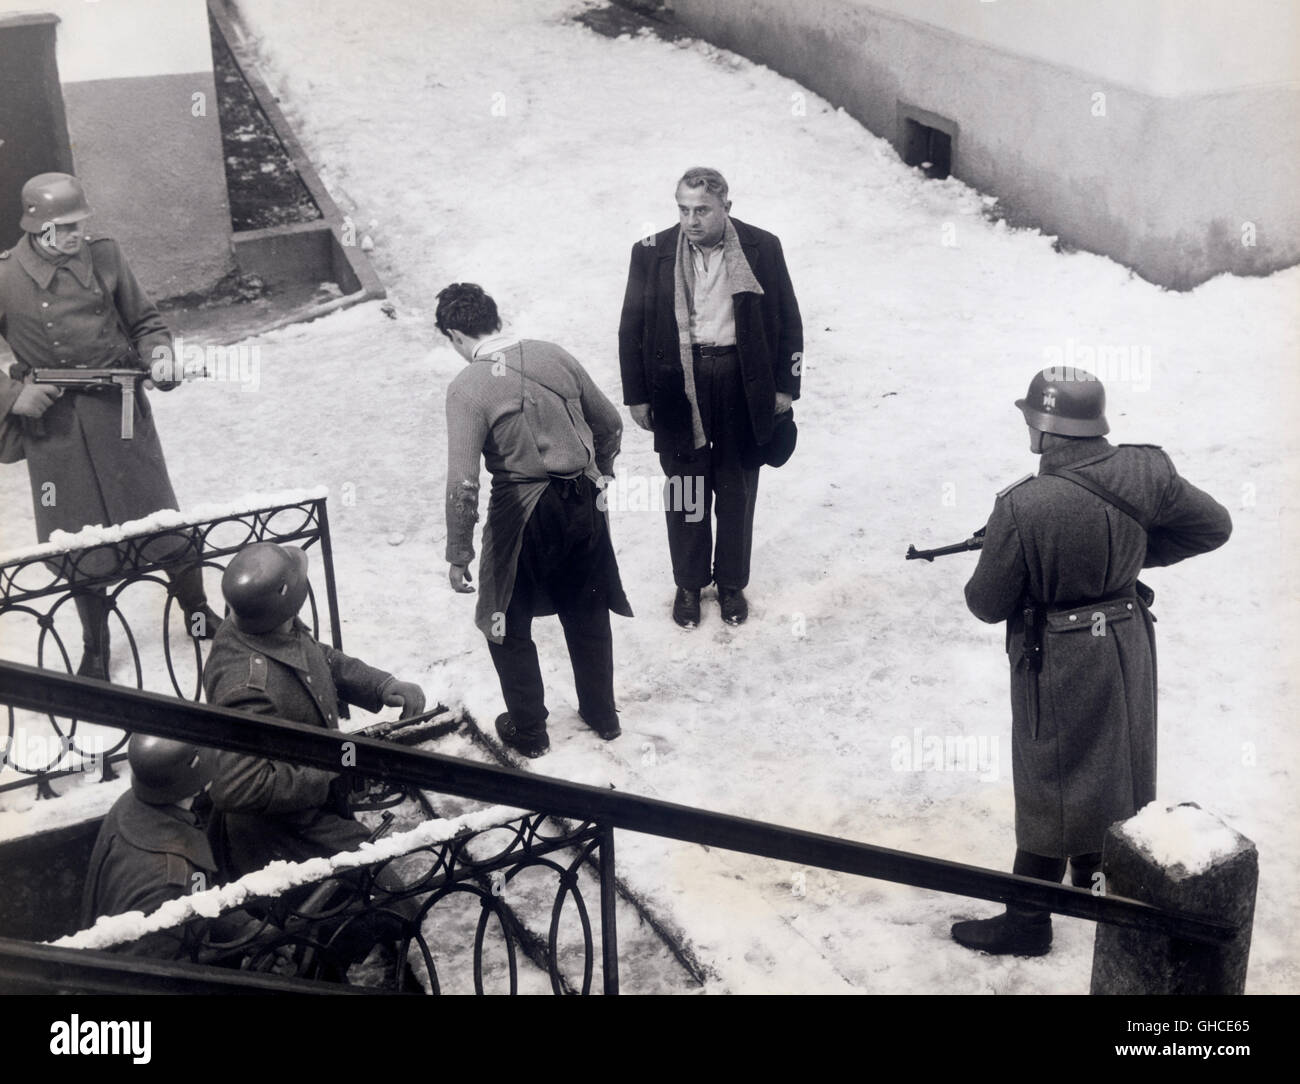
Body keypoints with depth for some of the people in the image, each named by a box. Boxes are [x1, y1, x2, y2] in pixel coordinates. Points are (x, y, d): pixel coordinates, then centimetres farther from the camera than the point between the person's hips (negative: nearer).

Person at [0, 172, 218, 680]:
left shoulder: (104, 254, -3)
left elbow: (143, 320, 9)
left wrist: (158, 352, -10)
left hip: (121, 408, 1)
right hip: (53, 423, -1)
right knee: (79, 538, 9)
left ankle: (198, 613, 31)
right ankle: (95, 648, 29)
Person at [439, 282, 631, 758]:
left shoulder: (467, 387, -14)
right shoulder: (552, 356, 0)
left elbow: (462, 483, -19)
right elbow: (610, 424, 10)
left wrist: (459, 554, -10)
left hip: (523, 517, -5)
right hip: (583, 505, 5)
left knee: (508, 626, 18)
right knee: (587, 614, 24)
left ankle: (527, 730, 29)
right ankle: (602, 715, 39)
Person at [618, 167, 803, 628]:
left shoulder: (762, 248, -6)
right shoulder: (652, 253, -6)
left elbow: (788, 321, 3)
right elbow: (632, 328, 1)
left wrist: (785, 385, 1)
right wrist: (636, 395, 1)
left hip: (743, 383, 0)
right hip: (677, 385, 0)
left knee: (737, 491, 13)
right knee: (685, 492, 11)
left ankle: (732, 582, 32)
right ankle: (689, 584, 30)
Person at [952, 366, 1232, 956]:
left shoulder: (1022, 508, -29)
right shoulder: (1145, 474, -14)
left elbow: (988, 605, -19)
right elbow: (1213, 526, 2)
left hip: (1061, 664, -5)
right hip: (1129, 644, 6)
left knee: (1051, 784, 9)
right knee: (1112, 766, 25)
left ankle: (1028, 921, 23)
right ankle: (1097, 880, 47)